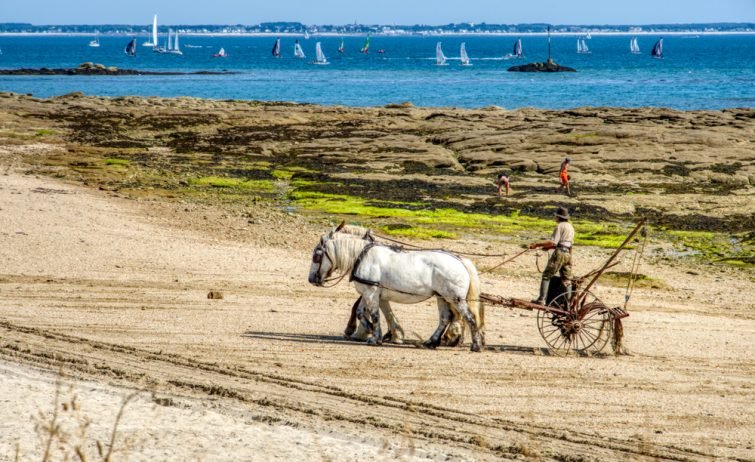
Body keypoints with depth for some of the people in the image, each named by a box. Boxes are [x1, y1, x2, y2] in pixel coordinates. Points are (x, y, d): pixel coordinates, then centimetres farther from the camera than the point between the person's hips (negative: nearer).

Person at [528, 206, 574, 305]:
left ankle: (541, 299, -9)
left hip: (559, 253, -8)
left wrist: (537, 244, -15)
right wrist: (549, 247, 22)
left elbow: (553, 242, -17)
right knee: (566, 279, 12)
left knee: (546, 276, -4)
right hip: (568, 254, 8)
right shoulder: (571, 227, 18)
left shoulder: (560, 226, -9)